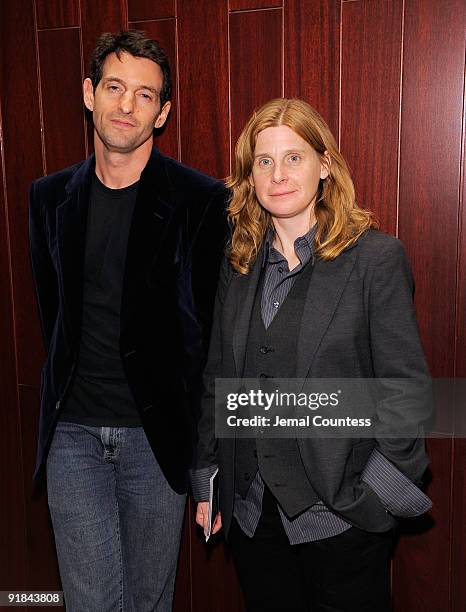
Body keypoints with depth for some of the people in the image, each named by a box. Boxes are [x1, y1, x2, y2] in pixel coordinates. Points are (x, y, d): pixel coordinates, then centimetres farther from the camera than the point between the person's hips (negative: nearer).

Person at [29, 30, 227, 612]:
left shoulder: (201, 200, -8)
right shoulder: (50, 196, 5)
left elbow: (213, 323, -5)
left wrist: (205, 442, -5)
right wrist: (64, 387, 12)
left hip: (157, 431, -2)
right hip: (72, 432, 3)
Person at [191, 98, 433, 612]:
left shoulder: (375, 256, -10)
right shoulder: (238, 264, 4)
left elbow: (408, 389, -9)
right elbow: (216, 378, 9)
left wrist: (374, 493, -12)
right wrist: (206, 483, 9)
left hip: (340, 515, -4)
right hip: (251, 510, 4)